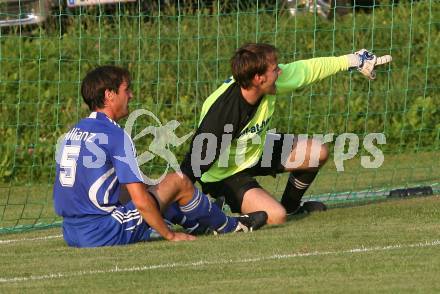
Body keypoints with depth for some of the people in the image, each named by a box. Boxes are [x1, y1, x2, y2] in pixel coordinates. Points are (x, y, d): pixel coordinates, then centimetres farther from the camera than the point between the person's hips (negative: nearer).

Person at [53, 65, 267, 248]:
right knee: (178, 182, 7)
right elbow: (141, 201, -16)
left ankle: (201, 222, 51)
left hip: (71, 235, 8)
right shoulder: (115, 135, -14)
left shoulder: (73, 133, 11)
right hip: (106, 233, -8)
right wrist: (170, 235, -4)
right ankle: (229, 226, 28)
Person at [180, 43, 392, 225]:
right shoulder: (221, 111, -37)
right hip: (224, 175, -8)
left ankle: (291, 206, 32)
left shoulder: (271, 83, -17)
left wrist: (352, 61, 11)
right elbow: (197, 161, -35)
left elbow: (309, 69, 2)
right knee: (275, 216, -26)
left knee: (317, 153, 8)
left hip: (256, 151, 8)